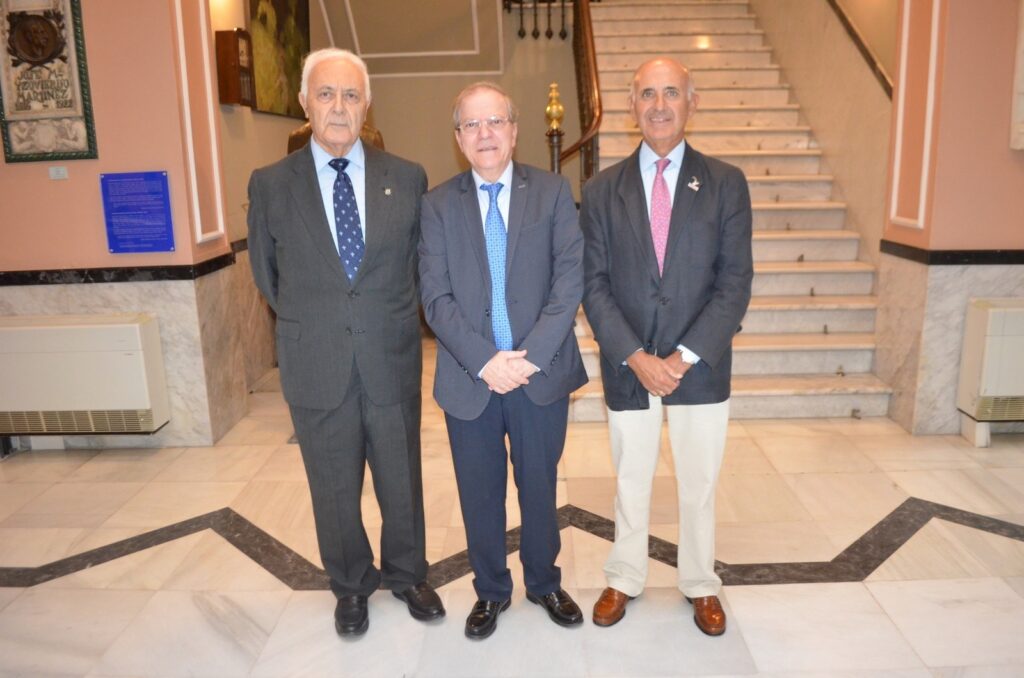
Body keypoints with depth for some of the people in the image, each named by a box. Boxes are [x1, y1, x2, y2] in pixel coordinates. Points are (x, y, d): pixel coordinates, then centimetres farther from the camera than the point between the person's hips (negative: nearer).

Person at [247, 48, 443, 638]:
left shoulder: (408, 178, -1)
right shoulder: (270, 185, -3)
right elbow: (268, 275, 9)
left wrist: (388, 318, 10)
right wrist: (310, 323, 10)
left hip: (393, 361, 1)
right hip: (316, 367, 0)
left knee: (402, 480, 15)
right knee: (335, 490, 15)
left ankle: (407, 574, 41)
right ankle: (351, 586, 39)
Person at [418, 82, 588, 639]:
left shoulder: (552, 192, 1)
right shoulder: (438, 204, 1)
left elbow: (570, 280, -7)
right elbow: (435, 296, -5)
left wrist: (531, 355, -16)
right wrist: (484, 361, -17)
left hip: (541, 373, 0)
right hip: (469, 379, 0)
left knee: (540, 487, 15)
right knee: (479, 494, 14)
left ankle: (544, 582, 38)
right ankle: (490, 590, 36)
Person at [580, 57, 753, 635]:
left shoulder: (726, 183, -1)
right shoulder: (603, 190, 1)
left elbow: (735, 282, -6)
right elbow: (594, 284, -3)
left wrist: (686, 355, -15)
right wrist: (636, 357, -14)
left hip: (701, 366, 0)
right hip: (628, 367, 0)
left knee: (700, 485, 14)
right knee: (631, 483, 15)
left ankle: (701, 584, 36)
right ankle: (625, 580, 36)